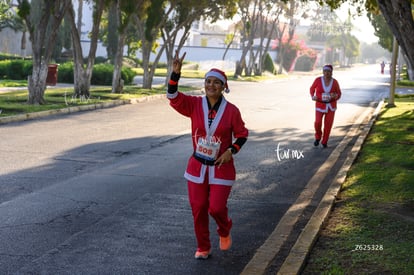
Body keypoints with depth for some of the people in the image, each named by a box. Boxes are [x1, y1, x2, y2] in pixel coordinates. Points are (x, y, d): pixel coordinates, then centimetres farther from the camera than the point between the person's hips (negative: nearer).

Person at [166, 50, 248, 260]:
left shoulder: (231, 110, -9)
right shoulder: (194, 105, -5)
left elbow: (242, 134, 2)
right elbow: (173, 97, -18)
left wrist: (231, 151, -14)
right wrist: (176, 72, -31)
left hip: (221, 168, -2)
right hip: (197, 166, 2)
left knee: (217, 208, -4)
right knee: (198, 208, 7)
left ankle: (224, 231, 32)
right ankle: (203, 248, 26)